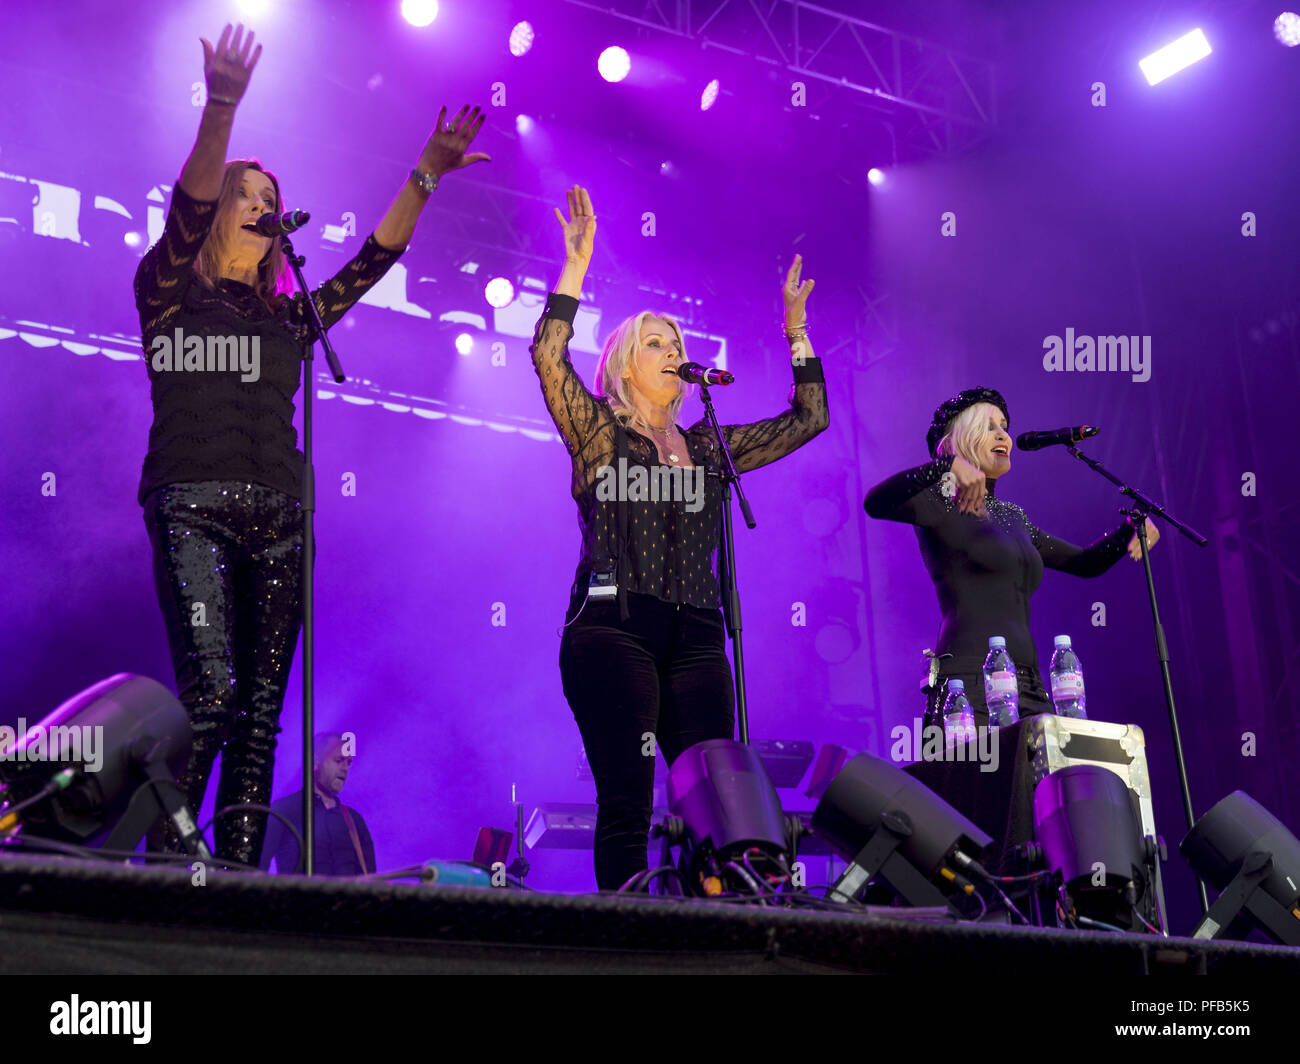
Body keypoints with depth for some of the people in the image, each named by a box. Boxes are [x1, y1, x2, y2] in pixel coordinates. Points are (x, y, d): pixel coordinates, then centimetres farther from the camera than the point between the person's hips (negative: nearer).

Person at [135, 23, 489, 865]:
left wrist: (425, 175, 9)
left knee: (260, 711, -2)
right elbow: (187, 210, -7)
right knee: (210, 696, -20)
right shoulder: (169, 293, 10)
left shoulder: (288, 316, 22)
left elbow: (374, 258, 17)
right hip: (193, 508, -5)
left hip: (277, 518, 5)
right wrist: (221, 109, -21)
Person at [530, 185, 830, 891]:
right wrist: (577, 264, -8)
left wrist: (796, 329, 22)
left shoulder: (707, 447, 22)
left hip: (694, 638, 5)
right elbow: (548, 357, -6)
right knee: (626, 799, -13)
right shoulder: (597, 435, 9)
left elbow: (809, 418, 25)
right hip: (612, 629, -4)